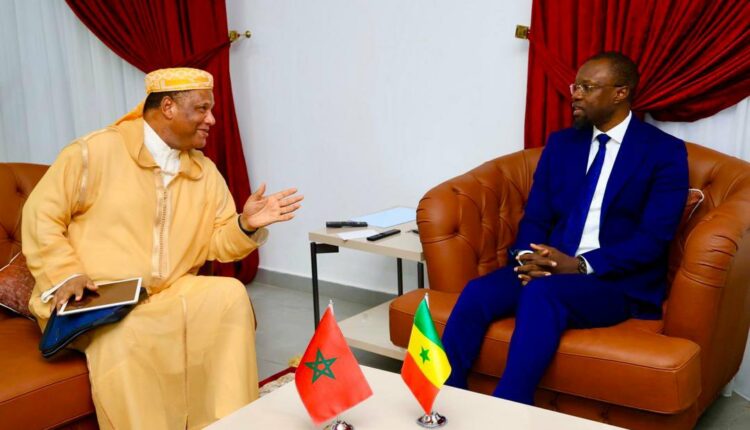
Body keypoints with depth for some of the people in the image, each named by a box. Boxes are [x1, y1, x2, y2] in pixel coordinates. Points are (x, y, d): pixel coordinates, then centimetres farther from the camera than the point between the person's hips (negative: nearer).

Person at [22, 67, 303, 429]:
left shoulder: (205, 172, 9)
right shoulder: (95, 151, -6)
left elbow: (218, 244, 9)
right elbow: (41, 214, -3)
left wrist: (246, 225, -14)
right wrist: (65, 275, -15)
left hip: (170, 294, 5)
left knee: (230, 295, -21)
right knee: (123, 340, -36)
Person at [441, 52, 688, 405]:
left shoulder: (664, 151, -1)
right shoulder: (561, 143, 14)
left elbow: (653, 238, -10)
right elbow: (534, 217, 11)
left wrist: (581, 265, -21)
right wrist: (528, 258, -12)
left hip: (618, 282, -4)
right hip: (548, 268, 4)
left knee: (542, 293, -36)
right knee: (477, 292, -25)